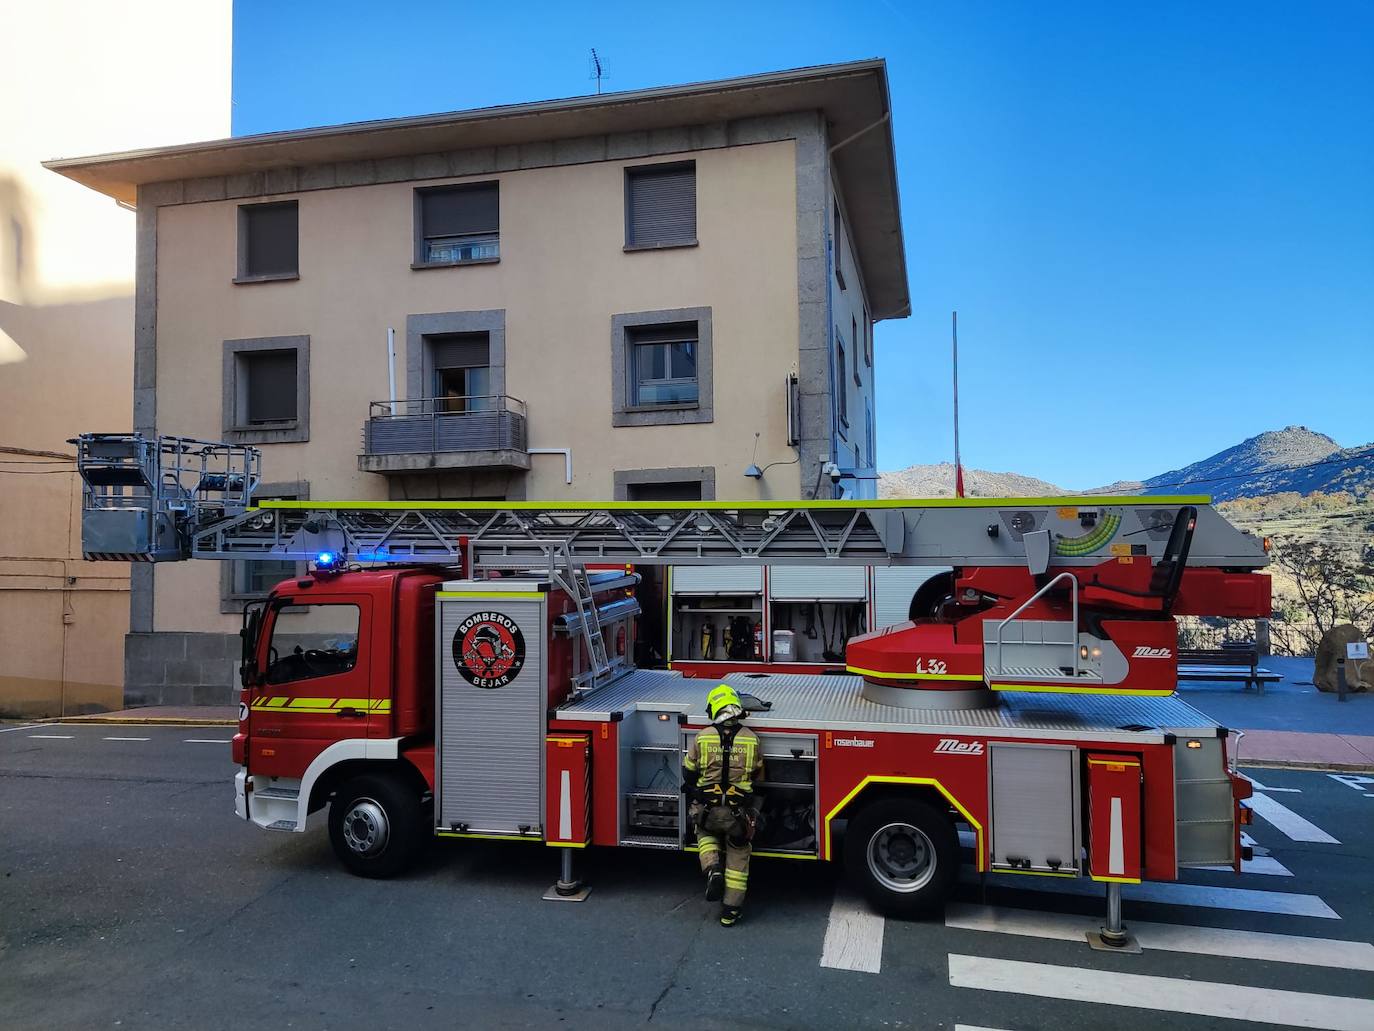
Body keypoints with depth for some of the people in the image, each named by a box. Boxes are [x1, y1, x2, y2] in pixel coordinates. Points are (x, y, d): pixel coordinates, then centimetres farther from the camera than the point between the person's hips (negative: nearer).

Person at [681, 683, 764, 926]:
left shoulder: (702, 737, -7)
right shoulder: (751, 739, -4)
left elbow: (689, 774, 4)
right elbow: (758, 777, 8)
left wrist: (694, 795, 24)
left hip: (707, 809, 0)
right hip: (739, 812, 0)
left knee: (705, 833, 30)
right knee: (738, 856, 15)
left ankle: (713, 869, 5)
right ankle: (730, 911, 20)